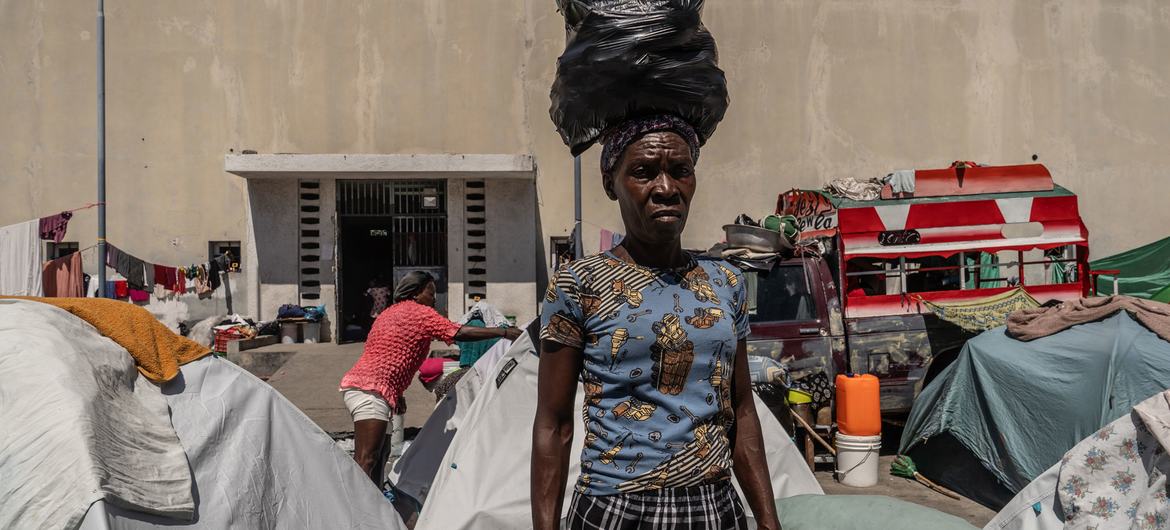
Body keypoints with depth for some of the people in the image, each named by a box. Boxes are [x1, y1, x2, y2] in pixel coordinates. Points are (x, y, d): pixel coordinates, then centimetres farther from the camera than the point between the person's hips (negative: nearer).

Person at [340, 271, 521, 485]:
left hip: (355, 382, 10)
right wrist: (502, 332, -10)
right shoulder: (420, 313, -3)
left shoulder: (388, 313, 24)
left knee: (378, 452, 15)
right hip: (371, 389, -10)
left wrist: (396, 394, 27)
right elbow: (460, 333, -12)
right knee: (367, 459, -16)